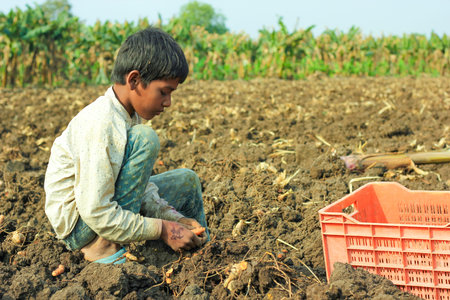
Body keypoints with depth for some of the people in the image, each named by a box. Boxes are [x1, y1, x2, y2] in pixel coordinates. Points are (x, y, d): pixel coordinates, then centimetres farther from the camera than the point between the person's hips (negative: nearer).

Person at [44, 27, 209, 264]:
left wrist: (172, 217, -8)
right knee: (144, 139, -25)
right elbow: (96, 213, -30)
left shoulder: (130, 114, 1)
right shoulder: (100, 125, -28)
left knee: (187, 181, 10)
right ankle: (101, 246, -19)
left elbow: (140, 182, 6)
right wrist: (162, 229, -24)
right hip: (79, 225, -9)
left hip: (102, 203, 9)